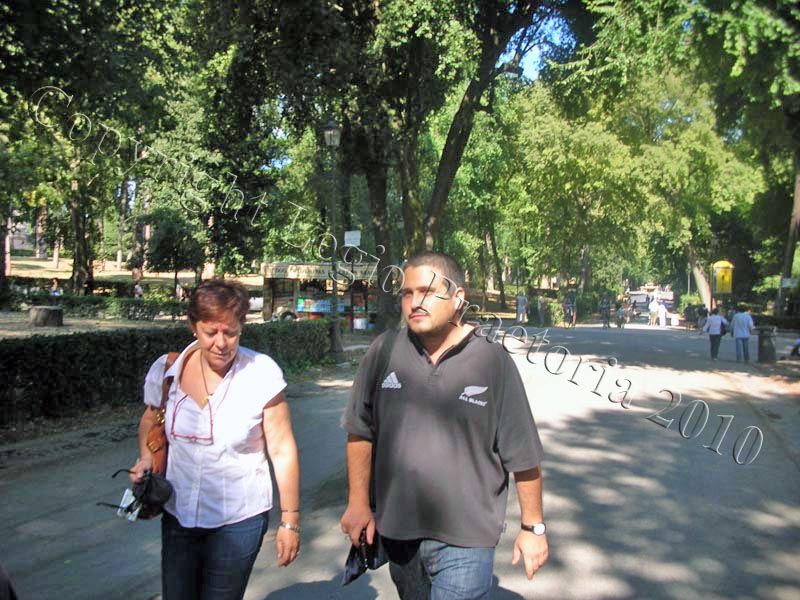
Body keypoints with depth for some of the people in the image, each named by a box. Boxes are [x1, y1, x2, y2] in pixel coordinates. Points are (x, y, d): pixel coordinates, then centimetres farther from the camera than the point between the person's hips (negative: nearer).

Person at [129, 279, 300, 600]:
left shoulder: (261, 374, -18)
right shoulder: (166, 370, -7)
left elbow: (282, 450, -12)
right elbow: (150, 421, 14)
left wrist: (289, 521, -9)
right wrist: (146, 459, -5)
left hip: (238, 521, -3)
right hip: (178, 516, 4)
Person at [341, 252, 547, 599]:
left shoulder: (494, 362, -11)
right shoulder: (383, 352, -5)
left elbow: (523, 456, -5)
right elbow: (361, 432, 4)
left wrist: (533, 527, 0)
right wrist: (358, 503, 4)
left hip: (466, 539, -3)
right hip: (397, 532, 3)